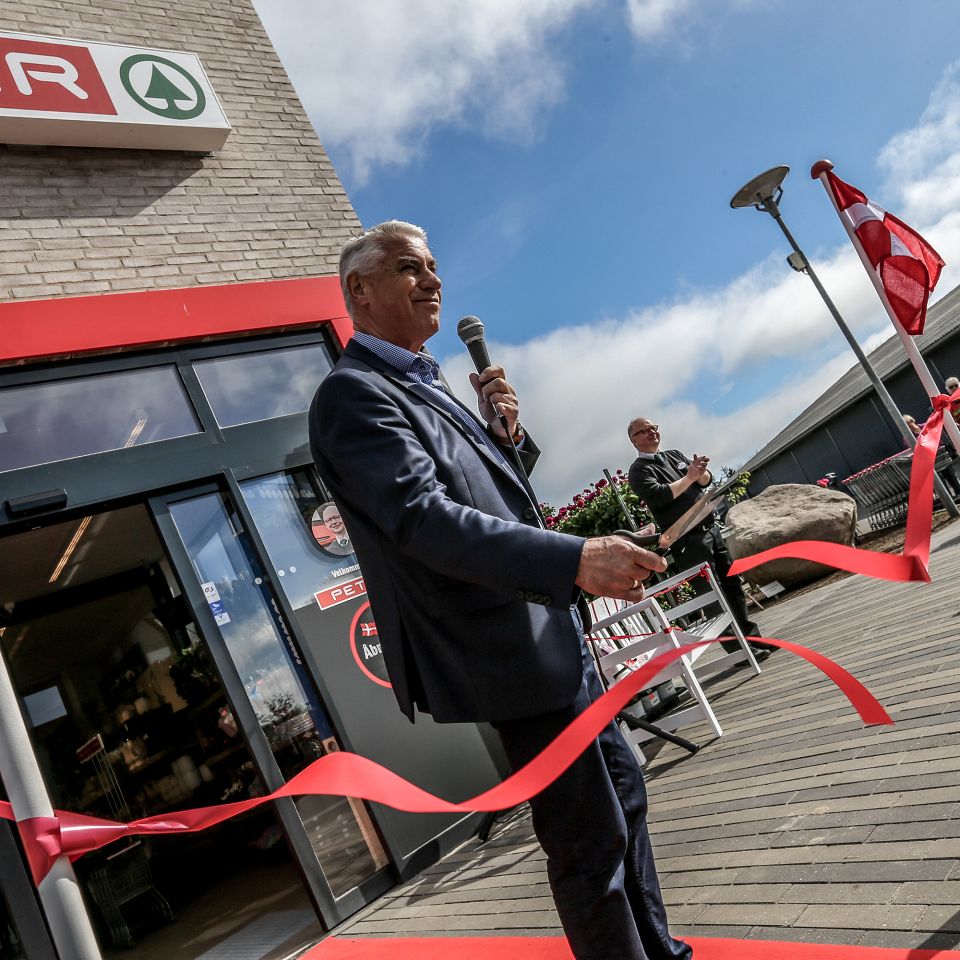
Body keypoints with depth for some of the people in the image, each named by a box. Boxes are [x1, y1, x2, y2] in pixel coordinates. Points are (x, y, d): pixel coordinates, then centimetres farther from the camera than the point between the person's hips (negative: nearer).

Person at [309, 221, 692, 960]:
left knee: (623, 789, 21)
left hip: (554, 638, 10)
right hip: (513, 655, -10)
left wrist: (507, 434, 0)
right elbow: (425, 519, -28)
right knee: (590, 844, 0)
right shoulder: (354, 394, -14)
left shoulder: (427, 386, 16)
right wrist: (575, 559, -38)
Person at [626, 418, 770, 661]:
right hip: (687, 540, -7)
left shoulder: (674, 455, 18)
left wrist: (699, 471, -12)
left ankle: (753, 638, 21)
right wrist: (688, 478, -14)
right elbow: (657, 496, -20)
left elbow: (706, 480, 11)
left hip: (711, 529, 7)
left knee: (733, 584, 11)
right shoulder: (639, 470, -3)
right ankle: (741, 650, -2)